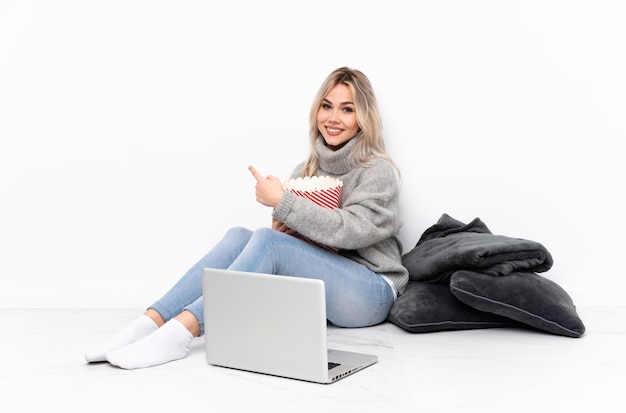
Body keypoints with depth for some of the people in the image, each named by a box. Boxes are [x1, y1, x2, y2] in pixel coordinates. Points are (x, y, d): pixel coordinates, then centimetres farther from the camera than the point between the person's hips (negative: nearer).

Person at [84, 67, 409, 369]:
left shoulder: (379, 172, -5)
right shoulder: (306, 170, 14)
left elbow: (348, 231, -21)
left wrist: (281, 200, -20)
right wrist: (282, 226, -9)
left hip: (369, 295, -5)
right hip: (316, 286, 5)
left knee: (266, 241, -28)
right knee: (239, 236, -19)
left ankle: (179, 333, -38)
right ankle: (149, 323, -30)